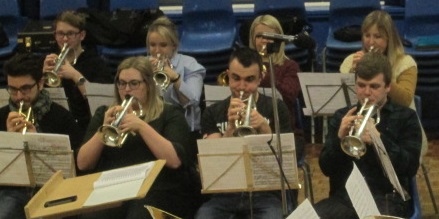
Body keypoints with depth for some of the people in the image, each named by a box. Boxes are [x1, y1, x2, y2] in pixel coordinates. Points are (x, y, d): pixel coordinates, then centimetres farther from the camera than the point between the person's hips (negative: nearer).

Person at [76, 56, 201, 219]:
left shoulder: (169, 114, 11)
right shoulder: (104, 114, 19)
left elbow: (174, 160, -8)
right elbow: (83, 164, 8)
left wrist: (141, 126, -14)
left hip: (158, 191, -2)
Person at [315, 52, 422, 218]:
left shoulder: (405, 117, 8)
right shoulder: (341, 117, 15)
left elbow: (411, 168, -4)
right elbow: (326, 168, 8)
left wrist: (379, 140, -18)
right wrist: (339, 138, -10)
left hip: (388, 199, -2)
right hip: (344, 196, 2)